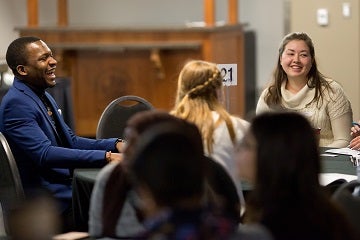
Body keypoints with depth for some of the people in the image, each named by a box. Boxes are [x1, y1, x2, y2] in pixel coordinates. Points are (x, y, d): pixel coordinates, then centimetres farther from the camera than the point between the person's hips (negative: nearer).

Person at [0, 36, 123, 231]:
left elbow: (71, 141, 18)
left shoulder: (44, 97, 15)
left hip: (67, 185, 9)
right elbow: (44, 154, -25)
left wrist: (115, 145, 1)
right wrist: (106, 157, -27)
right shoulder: (17, 103, -15)